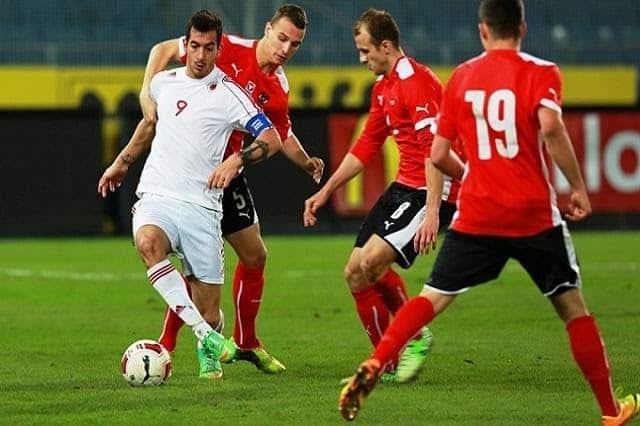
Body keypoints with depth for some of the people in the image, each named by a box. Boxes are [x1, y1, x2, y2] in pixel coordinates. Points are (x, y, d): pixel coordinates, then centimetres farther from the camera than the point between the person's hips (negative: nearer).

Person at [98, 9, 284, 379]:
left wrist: (237, 160, -23)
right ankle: (206, 335, -39)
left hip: (201, 205, -2)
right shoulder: (163, 82, 12)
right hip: (156, 196, 2)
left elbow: (272, 140, -7)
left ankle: (208, 356, 35)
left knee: (208, 311, -2)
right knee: (147, 242, -36)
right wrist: (122, 162, 40)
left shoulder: (228, 93, -1)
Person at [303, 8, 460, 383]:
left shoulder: (415, 81, -17)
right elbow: (365, 147, 24)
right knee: (355, 274, 6)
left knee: (372, 260, -22)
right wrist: (326, 191, 23)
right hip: (404, 186, 10)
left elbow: (434, 150, -24)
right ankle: (389, 363, 15)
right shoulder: (382, 88, 15)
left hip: (429, 191, -10)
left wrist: (432, 211, -30)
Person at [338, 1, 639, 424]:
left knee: (431, 299, 7)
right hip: (534, 215, -2)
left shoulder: (461, 78, 8)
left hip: (476, 215, 2)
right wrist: (578, 188, -12)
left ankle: (371, 369, -12)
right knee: (573, 306, 10)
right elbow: (550, 127, -22)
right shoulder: (541, 72, -3)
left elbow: (439, 155, 9)